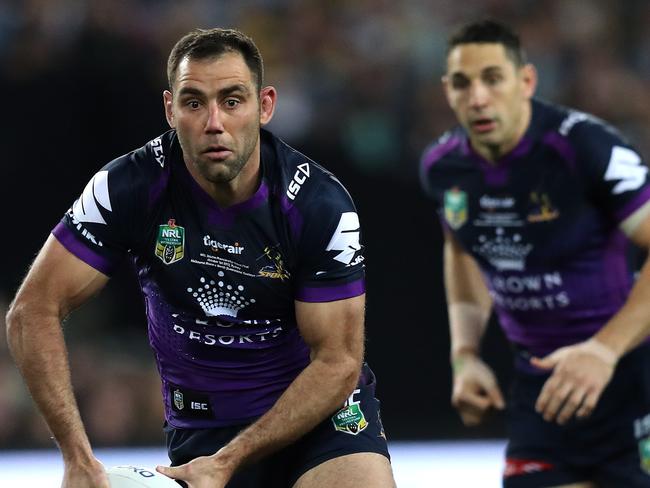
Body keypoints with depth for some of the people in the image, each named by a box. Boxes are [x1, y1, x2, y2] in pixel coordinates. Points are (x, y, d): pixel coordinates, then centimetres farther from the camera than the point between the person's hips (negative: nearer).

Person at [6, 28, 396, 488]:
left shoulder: (322, 203, -18)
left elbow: (337, 362, -14)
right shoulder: (131, 186, -15)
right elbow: (34, 310, -12)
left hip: (321, 407, -1)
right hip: (200, 422, 1)